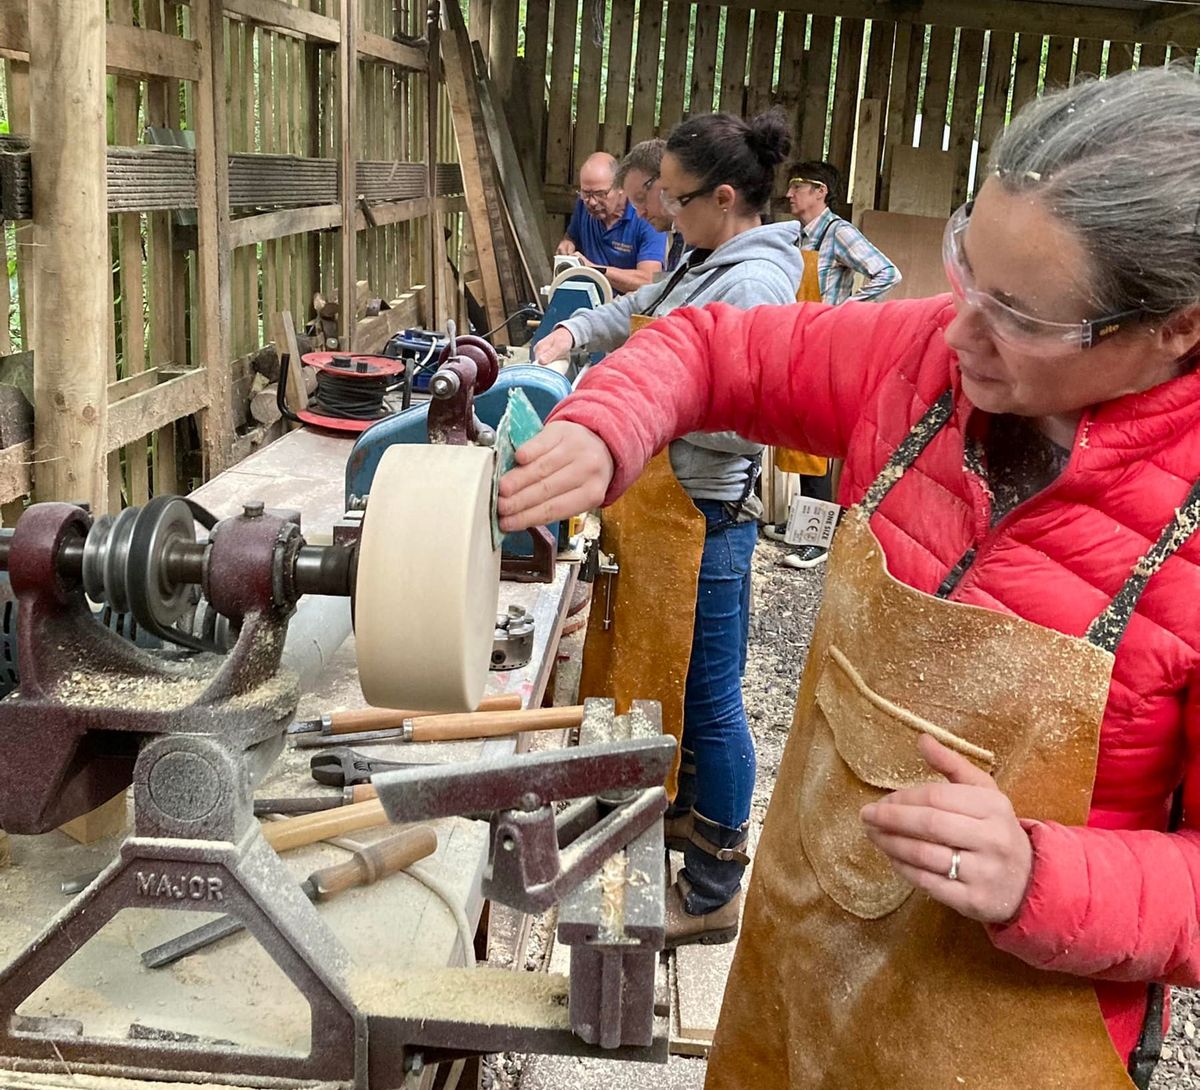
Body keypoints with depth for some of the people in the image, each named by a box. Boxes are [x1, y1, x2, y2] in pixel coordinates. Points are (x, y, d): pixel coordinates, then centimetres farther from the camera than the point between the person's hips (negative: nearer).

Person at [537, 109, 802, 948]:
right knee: (682, 678, 23)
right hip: (679, 506, 10)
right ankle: (691, 811, 44)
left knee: (711, 697, 1)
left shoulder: (754, 285, -21)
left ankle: (714, 892, 15)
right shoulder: (713, 263, 11)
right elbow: (647, 309, 28)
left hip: (708, 517, -10)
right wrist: (577, 330, 14)